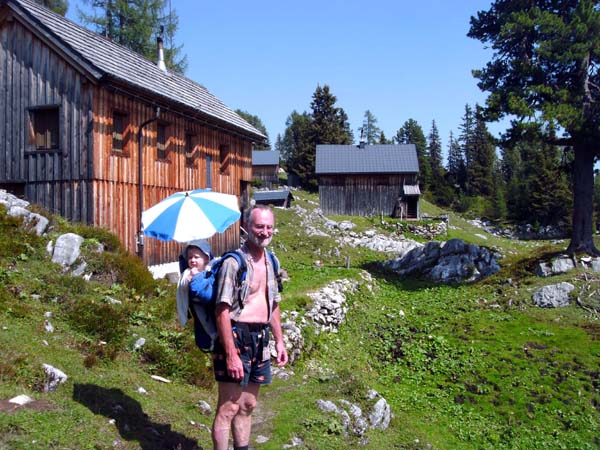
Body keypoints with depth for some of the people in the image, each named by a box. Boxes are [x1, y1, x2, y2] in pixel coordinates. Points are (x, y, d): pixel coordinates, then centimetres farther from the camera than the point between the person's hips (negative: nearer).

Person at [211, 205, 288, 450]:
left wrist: (279, 340, 17)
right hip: (237, 337, -7)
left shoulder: (270, 261, 10)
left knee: (247, 405, 18)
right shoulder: (234, 262, -15)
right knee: (228, 408, 1)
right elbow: (222, 311, -18)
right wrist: (231, 354, -21)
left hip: (260, 339, 7)